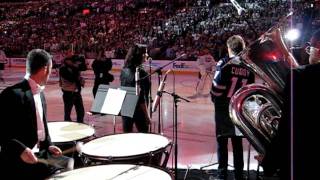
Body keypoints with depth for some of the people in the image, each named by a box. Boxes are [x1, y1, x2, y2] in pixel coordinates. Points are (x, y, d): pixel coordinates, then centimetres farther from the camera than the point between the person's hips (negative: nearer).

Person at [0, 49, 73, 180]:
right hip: (17, 159, -9)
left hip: (39, 153, 9)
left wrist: (48, 145, 6)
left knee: (68, 164, 2)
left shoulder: (40, 93, 13)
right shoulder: (13, 93, -18)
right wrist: (21, 150, -28)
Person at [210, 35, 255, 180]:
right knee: (238, 143, 13)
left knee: (222, 142, 5)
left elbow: (217, 85, -14)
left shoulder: (224, 63, -11)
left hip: (223, 108, -4)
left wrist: (214, 99, 4)